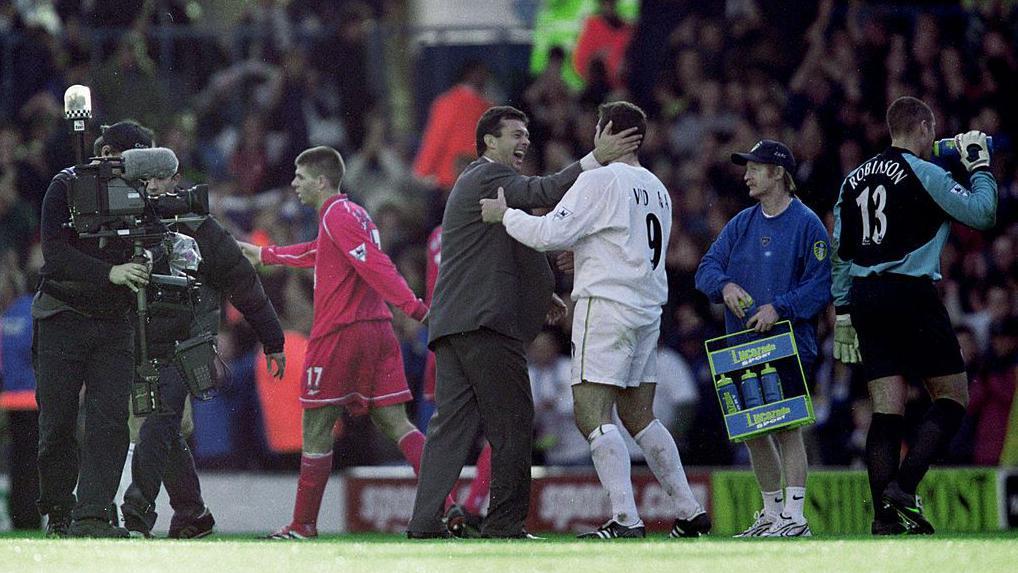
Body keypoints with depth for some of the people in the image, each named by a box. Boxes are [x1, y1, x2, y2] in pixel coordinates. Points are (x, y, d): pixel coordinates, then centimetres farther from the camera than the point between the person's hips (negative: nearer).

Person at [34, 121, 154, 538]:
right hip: (63, 319, -2)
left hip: (114, 321, 2)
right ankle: (57, 511, 20)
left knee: (110, 421, -11)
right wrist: (110, 273, -31)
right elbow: (56, 256, -20)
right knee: (57, 424, 2)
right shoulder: (66, 188, -9)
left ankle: (91, 516, -14)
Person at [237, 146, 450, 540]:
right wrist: (265, 255, 50)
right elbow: (319, 253, 39)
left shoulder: (337, 214, -8)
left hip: (340, 334, -8)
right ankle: (446, 504, -16)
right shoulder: (353, 213, 20)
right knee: (394, 422, 1)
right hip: (377, 329, 8)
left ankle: (303, 525, 7)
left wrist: (413, 306, -31)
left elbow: (374, 264, -21)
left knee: (315, 427, 2)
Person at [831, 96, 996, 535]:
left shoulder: (855, 179, 15)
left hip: (864, 298, 7)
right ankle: (903, 486, -14)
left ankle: (884, 515, -2)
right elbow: (980, 212, -7)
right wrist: (978, 164, 7)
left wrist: (843, 310, 22)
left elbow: (841, 251, 17)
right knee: (952, 397, 1)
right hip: (911, 293, -7)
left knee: (887, 408, 5)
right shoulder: (923, 174, -5)